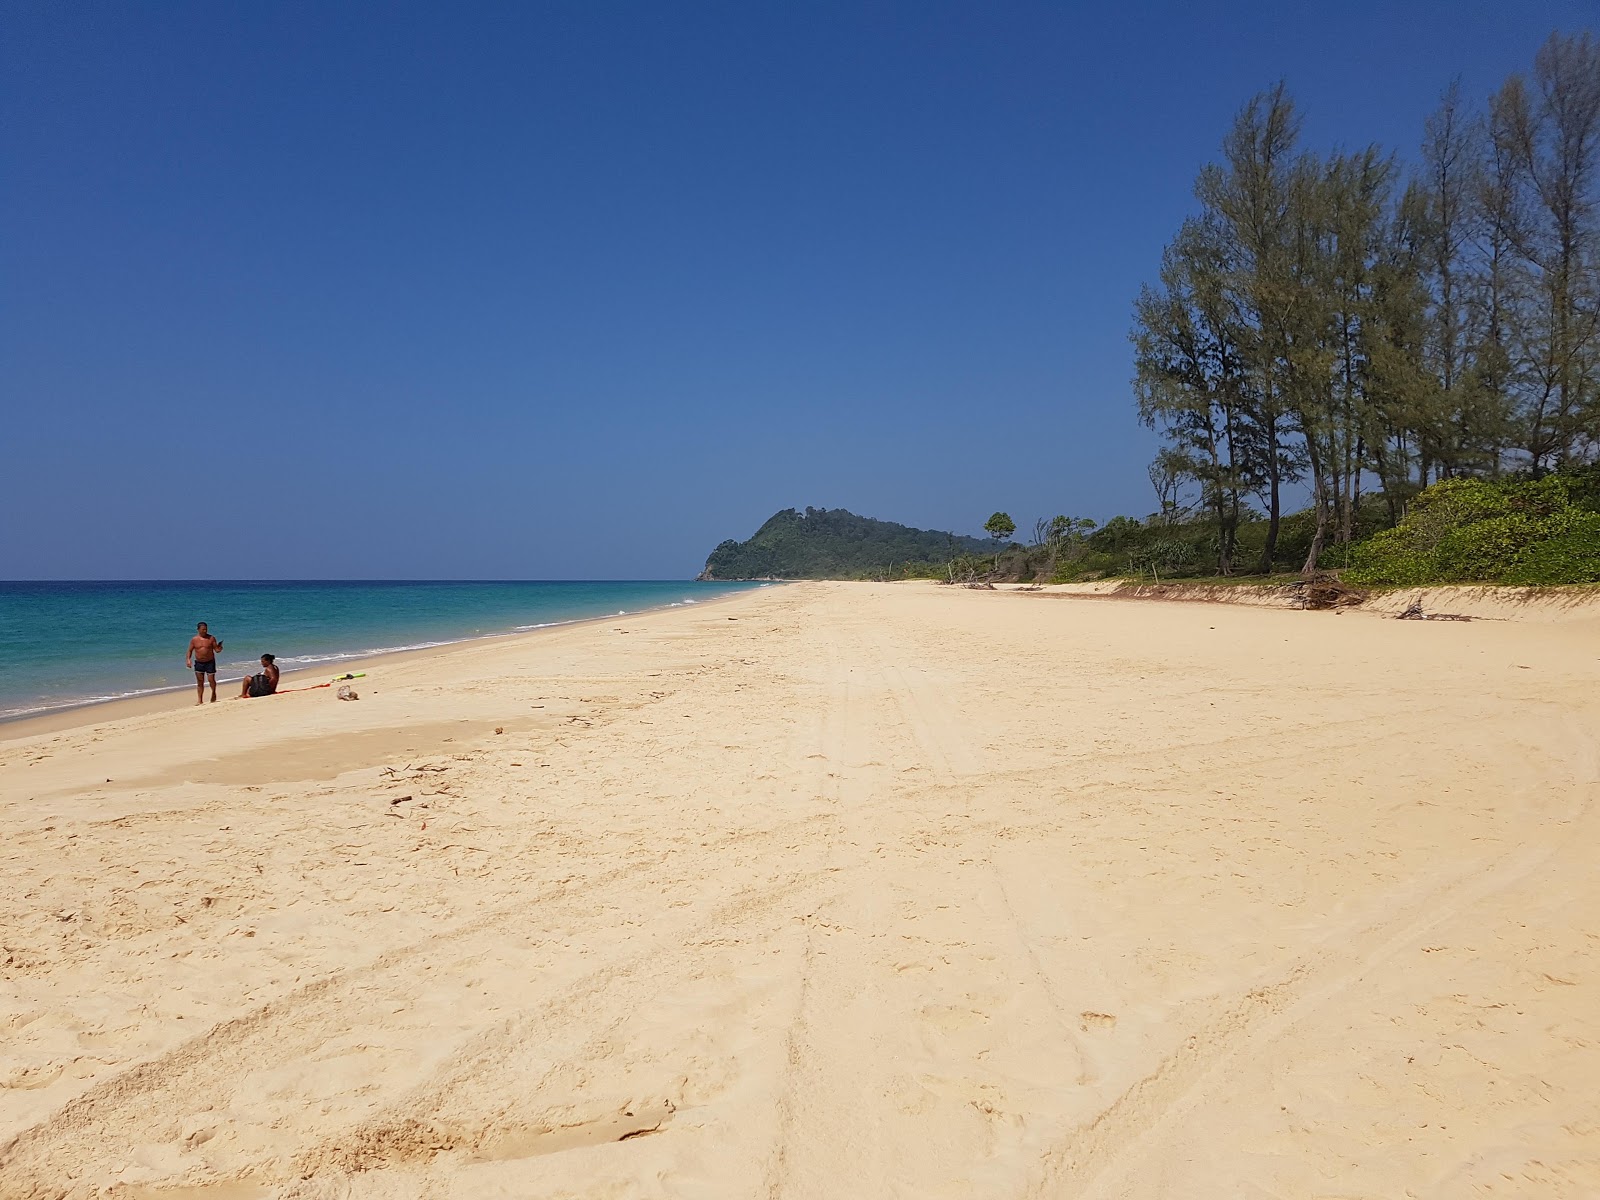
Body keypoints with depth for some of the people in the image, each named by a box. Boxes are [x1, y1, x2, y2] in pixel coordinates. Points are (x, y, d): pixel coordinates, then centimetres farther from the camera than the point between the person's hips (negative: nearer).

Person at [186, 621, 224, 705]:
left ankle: (213, 694, 26)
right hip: (198, 663, 1)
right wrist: (188, 659, -10)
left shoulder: (211, 638, -2)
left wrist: (220, 647, -24)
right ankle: (200, 700, 6)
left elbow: (216, 649, -1)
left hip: (210, 662, -1)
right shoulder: (194, 639, 1)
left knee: (211, 679, -2)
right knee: (200, 682, 2)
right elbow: (190, 651, 5)